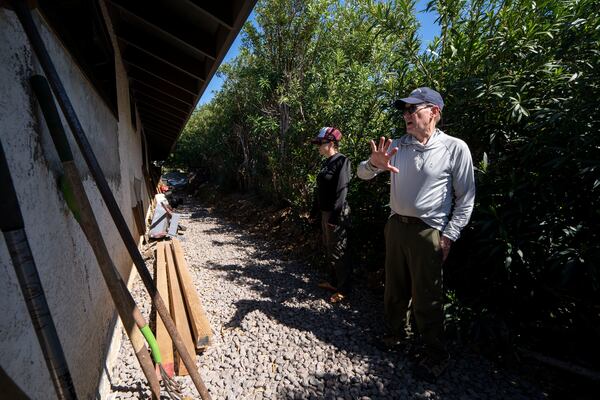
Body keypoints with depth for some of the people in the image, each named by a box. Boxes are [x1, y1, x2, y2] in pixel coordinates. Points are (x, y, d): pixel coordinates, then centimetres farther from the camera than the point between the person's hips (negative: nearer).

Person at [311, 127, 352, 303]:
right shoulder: (326, 162, 12)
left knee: (338, 252, 2)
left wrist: (334, 216, -22)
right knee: (328, 249, 18)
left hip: (336, 213, -9)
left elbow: (341, 191, -20)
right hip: (325, 212, 9)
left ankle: (343, 289, 17)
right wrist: (315, 209, 15)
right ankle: (333, 282, 34)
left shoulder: (342, 161, -14)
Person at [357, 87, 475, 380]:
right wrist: (374, 164, -21)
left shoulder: (455, 148, -8)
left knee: (426, 298, 6)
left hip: (428, 232, -4)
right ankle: (395, 335, 41)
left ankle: (436, 355, 29)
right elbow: (362, 174, 3)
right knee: (394, 288, 18)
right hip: (396, 225, 5)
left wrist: (449, 236, -9)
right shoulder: (398, 145, 3)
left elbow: (466, 198, -4)